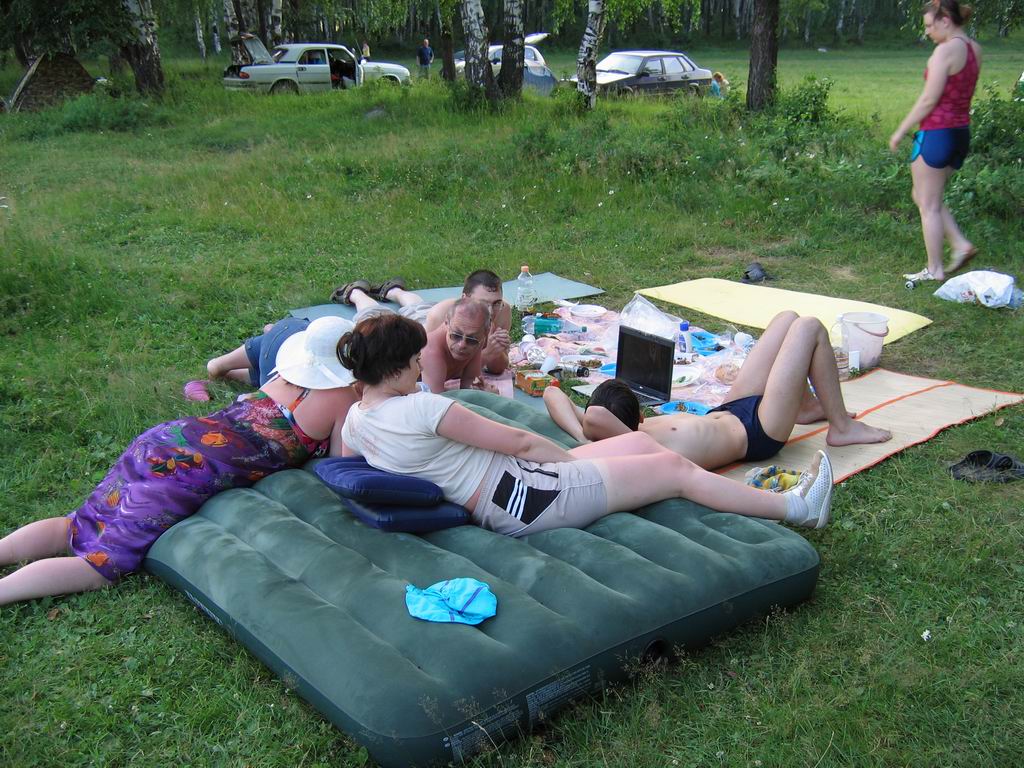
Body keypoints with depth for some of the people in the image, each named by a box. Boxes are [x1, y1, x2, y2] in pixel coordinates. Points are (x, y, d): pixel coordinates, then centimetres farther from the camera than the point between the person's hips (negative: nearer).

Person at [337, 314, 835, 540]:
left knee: (640, 442, 16)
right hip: (525, 500, -10)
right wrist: (573, 460, -1)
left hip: (499, 511, 10)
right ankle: (796, 508, 18)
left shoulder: (355, 422, 0)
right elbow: (517, 441, -17)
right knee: (674, 467, 2)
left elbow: (343, 460, 25)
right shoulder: (420, 408, -25)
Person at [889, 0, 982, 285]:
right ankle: (961, 245, 12)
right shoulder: (974, 49, 10)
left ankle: (934, 269, 8)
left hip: (937, 133, -9)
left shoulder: (946, 50, -16)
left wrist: (900, 132, -10)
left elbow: (929, 100, -17)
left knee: (928, 205, 2)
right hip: (961, 133, 9)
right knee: (924, 197, 21)